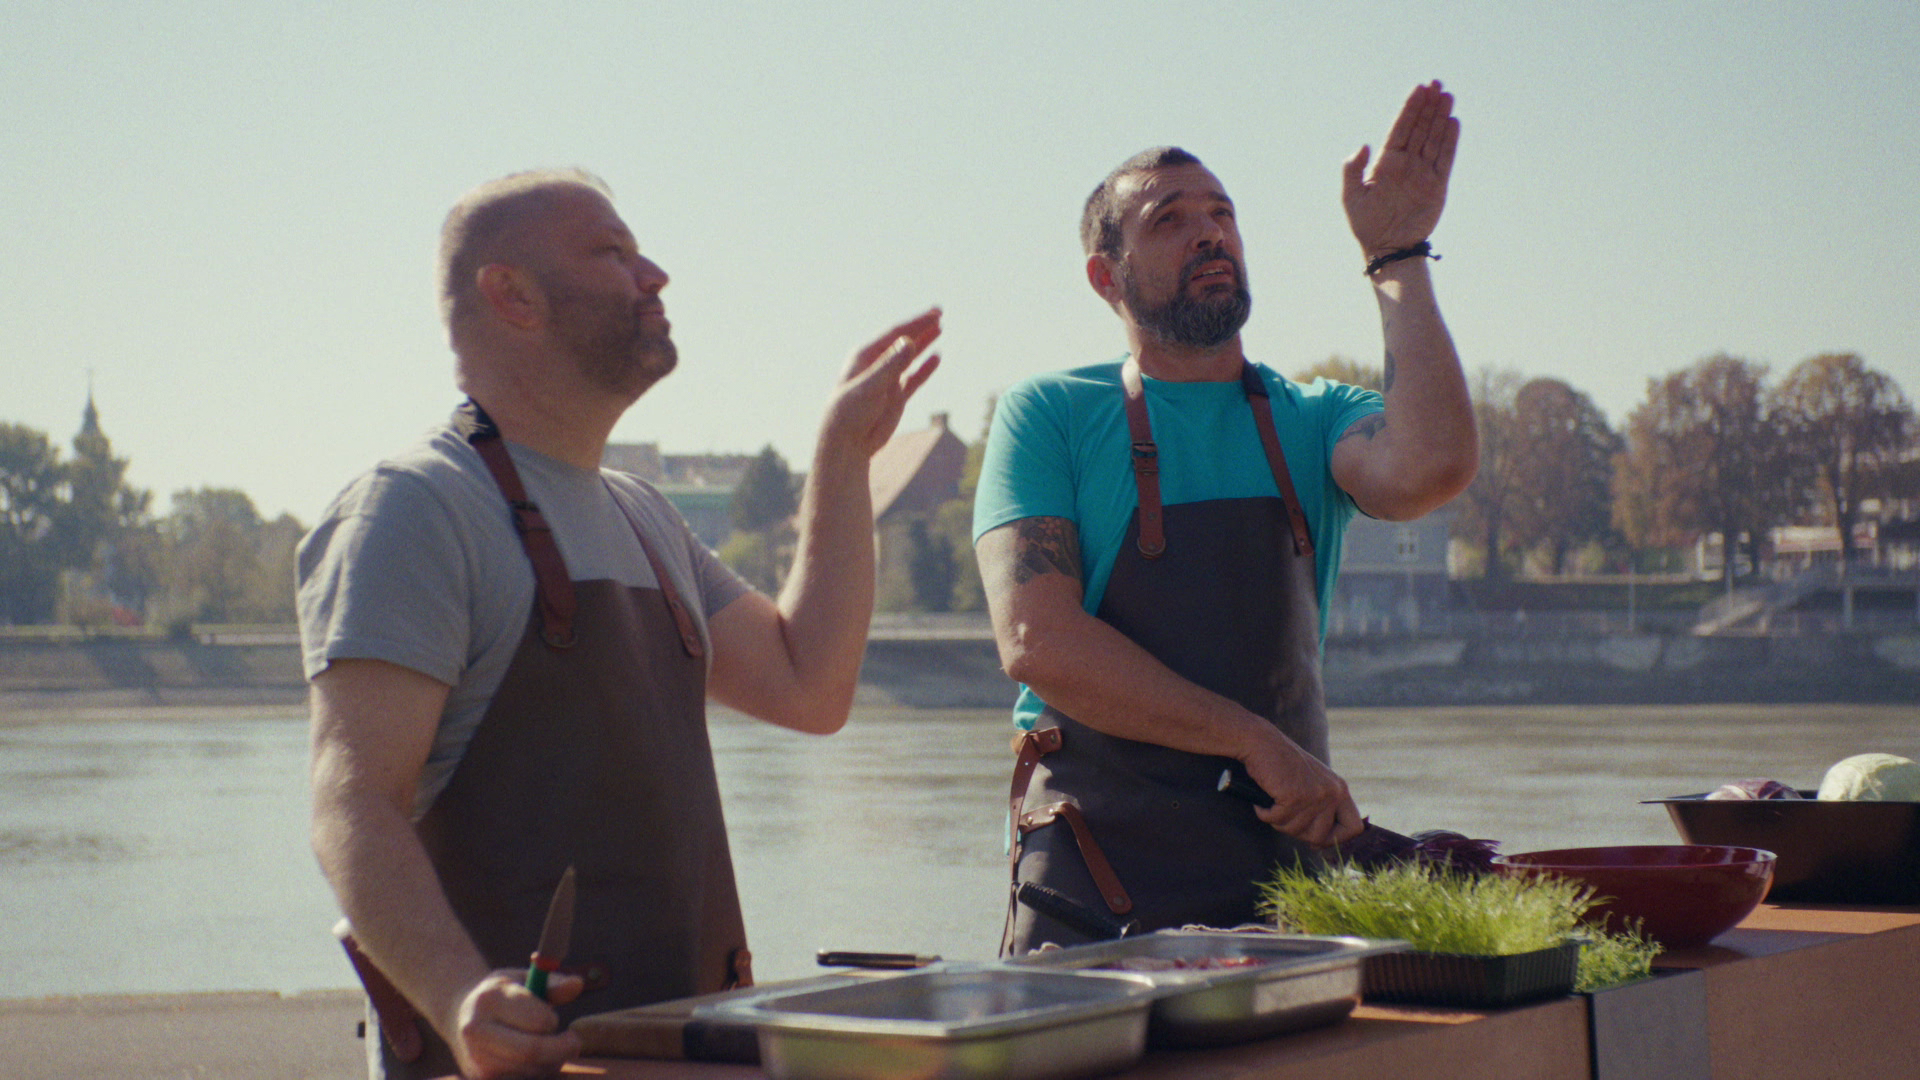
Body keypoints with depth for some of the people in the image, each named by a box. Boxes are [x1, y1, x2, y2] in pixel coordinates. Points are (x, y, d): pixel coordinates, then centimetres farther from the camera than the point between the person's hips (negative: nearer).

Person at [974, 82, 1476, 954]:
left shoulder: (1313, 421, 8)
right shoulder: (1050, 416, 0)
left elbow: (1430, 470, -15)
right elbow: (1037, 640, -13)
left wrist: (1397, 258, -9)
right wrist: (1255, 743, -18)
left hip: (1285, 868, 3)